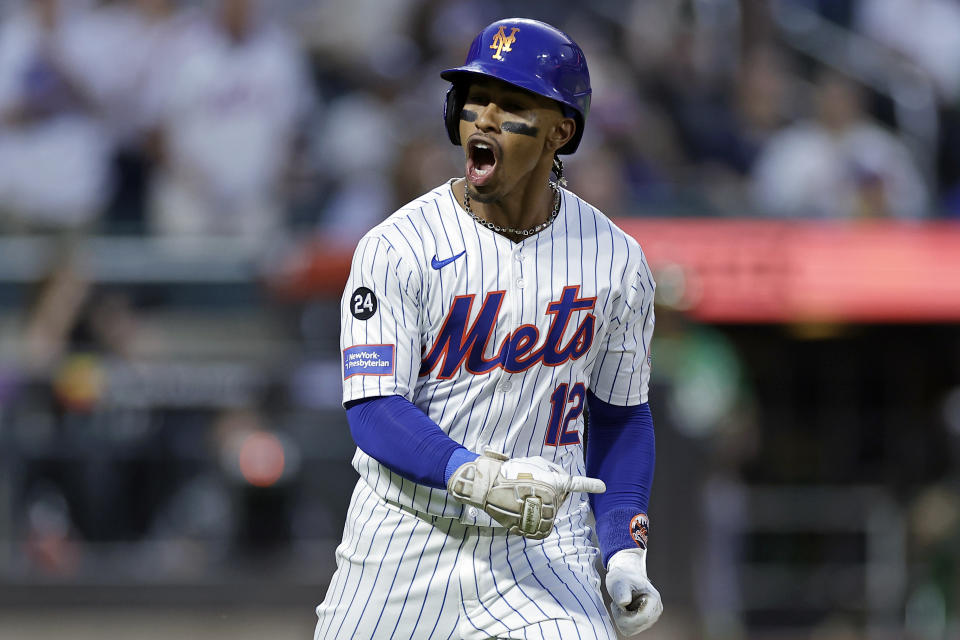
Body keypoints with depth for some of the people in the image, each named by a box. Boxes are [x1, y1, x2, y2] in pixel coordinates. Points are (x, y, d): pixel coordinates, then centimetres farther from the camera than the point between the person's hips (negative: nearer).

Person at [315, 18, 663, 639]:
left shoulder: (616, 261, 0)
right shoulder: (396, 249, -10)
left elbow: (621, 413, 10)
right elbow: (373, 411, -15)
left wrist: (626, 554, -1)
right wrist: (479, 477, -32)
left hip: (544, 541, 1)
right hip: (409, 538, -1)